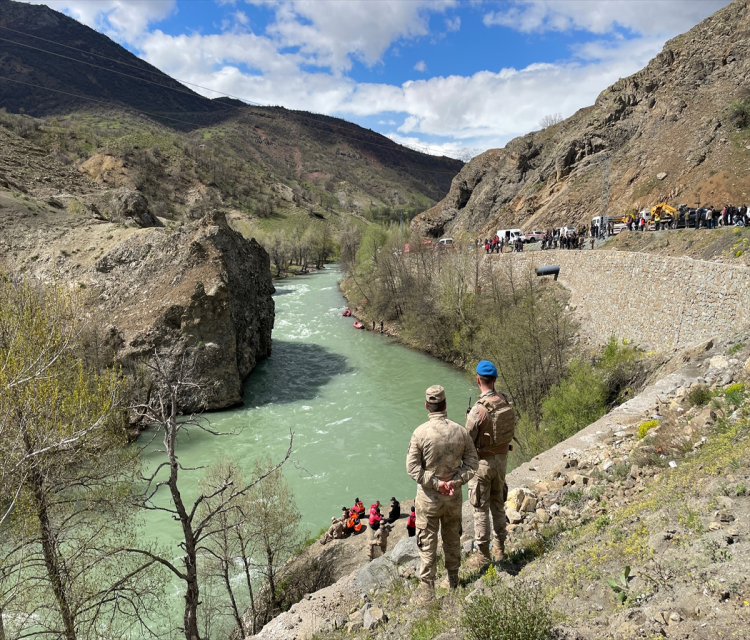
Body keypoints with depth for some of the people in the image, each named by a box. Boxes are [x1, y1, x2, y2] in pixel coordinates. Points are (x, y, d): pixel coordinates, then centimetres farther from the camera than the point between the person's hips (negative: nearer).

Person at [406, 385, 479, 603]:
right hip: (454, 497, 3)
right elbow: (472, 462, -4)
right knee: (452, 538, 23)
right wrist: (456, 481, -11)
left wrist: (435, 484, -14)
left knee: (427, 544, 8)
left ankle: (427, 591, 16)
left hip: (428, 498, -3)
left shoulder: (420, 433, -17)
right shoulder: (460, 431, -8)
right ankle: (453, 579, 40)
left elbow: (412, 467, -16)